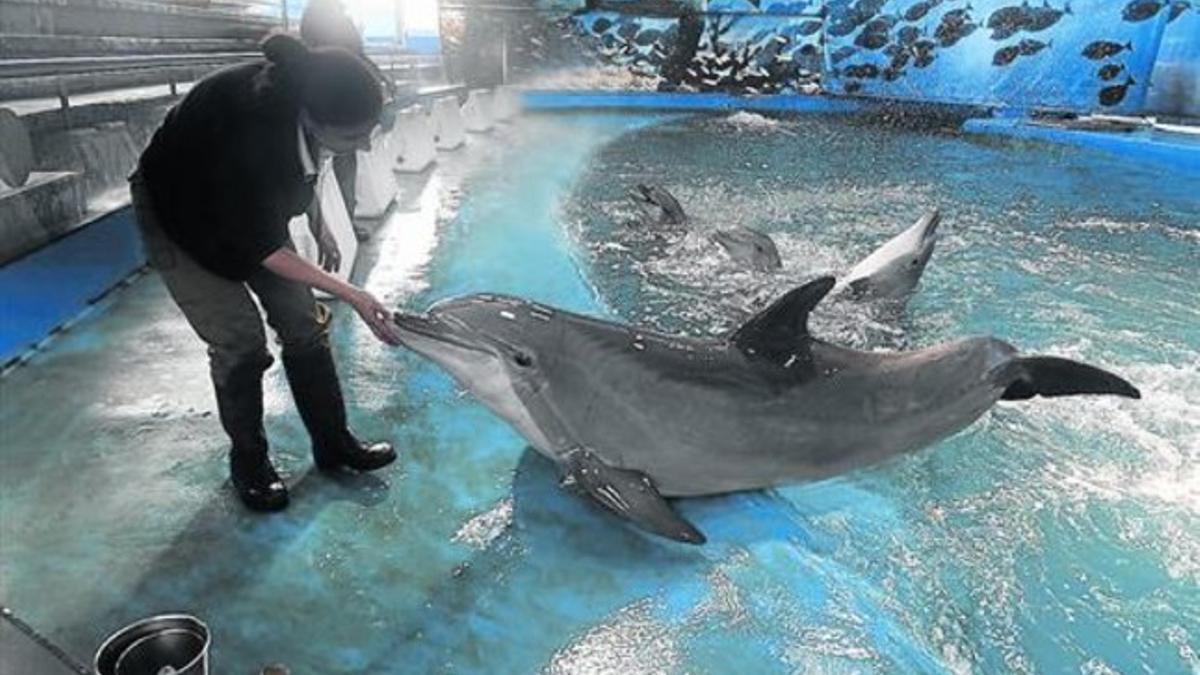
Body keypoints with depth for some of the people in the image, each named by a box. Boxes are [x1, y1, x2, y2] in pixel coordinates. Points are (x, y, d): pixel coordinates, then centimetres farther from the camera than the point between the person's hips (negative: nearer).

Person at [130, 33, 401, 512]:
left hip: (249, 205, 6)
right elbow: (263, 249, -29)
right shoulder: (248, 129, -42)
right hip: (181, 219, -6)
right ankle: (247, 460, 13)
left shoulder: (300, 94, -24)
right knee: (240, 343, -10)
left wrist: (318, 227, 5)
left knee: (303, 325, 1)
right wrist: (351, 295, -28)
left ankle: (333, 444, 14)